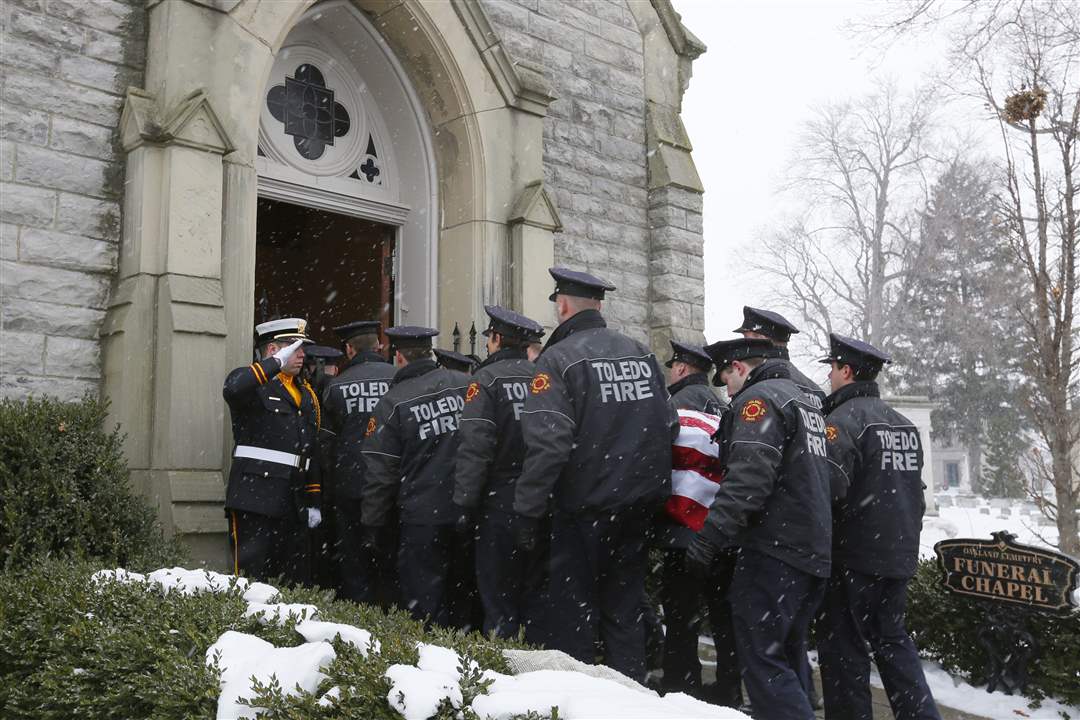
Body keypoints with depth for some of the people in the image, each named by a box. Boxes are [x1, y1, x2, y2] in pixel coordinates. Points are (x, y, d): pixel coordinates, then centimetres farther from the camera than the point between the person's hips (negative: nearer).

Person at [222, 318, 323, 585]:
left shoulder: (306, 394, 21)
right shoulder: (253, 384, -1)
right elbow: (232, 389, -28)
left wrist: (314, 502, 17)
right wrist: (276, 362, -21)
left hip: (294, 503, 7)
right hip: (255, 496, -7)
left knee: (297, 579, 9)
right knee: (251, 575, -5)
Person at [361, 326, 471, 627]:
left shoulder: (392, 403, -8)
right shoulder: (466, 385, 1)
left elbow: (380, 472, -5)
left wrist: (373, 526, 5)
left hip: (423, 518, -4)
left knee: (426, 605, 6)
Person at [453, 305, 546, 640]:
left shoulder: (486, 380, -7)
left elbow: (474, 447, -15)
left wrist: (464, 504, -10)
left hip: (501, 505, -5)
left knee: (498, 601, 4)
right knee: (536, 597, 14)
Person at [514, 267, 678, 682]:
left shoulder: (558, 359, -12)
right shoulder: (642, 354, 7)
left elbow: (547, 444, -21)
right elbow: (669, 426, 9)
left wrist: (528, 512, -15)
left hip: (585, 507, -6)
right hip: (639, 507, 6)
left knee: (574, 611, 6)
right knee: (625, 609, 16)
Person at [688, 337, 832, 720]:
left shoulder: (759, 399, -9)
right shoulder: (804, 400, 22)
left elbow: (748, 478, -23)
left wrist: (709, 537, -25)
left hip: (774, 549, -10)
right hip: (813, 552, 10)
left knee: (762, 659, -8)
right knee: (789, 656, 18)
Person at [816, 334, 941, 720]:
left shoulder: (845, 418, -14)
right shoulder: (903, 423, 13)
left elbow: (831, 484, -27)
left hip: (854, 555, -8)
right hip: (899, 554, 8)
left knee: (843, 646, 2)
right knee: (892, 638, 18)